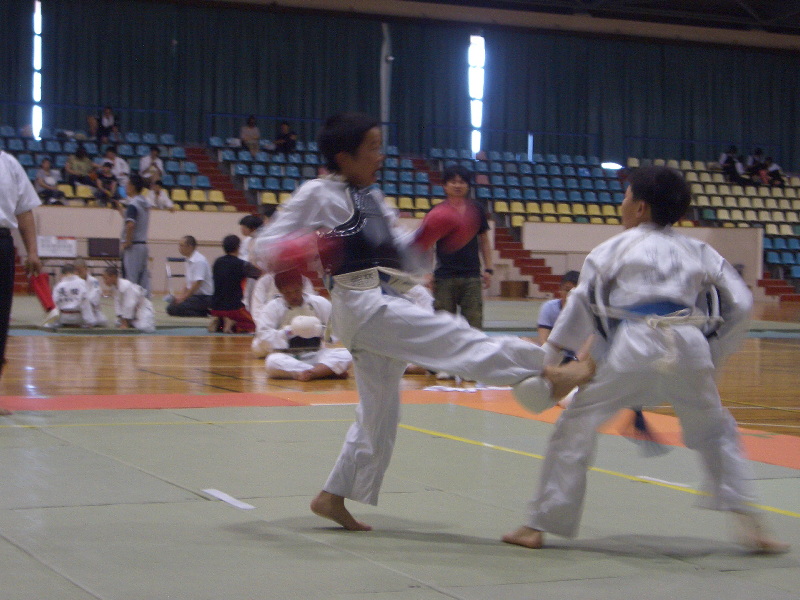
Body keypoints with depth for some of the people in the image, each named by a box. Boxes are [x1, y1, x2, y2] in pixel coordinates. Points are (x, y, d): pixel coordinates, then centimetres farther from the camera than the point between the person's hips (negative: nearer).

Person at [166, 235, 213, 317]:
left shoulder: (199, 261, -17)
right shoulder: (189, 260, 14)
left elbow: (197, 283, -22)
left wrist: (183, 297, -18)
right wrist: (180, 294, 8)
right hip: (195, 295, 10)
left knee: (172, 308, -21)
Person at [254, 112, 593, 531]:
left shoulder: (373, 199, 20)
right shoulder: (317, 195, -2)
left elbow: (403, 256, 20)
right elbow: (268, 244, -5)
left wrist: (429, 234, 1)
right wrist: (300, 251, -27)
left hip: (386, 305, 9)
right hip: (359, 304, -9)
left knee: (379, 412, 13)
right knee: (448, 335, -25)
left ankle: (332, 498, 23)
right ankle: (545, 373, -37)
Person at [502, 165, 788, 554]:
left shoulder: (612, 249, 10)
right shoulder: (699, 252, 18)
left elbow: (582, 306, 8)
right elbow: (739, 307, 16)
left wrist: (549, 357, 16)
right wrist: (713, 355, 23)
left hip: (633, 350, -3)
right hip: (689, 349, 3)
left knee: (577, 424, 9)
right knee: (715, 431, 24)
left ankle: (540, 525, 8)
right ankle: (748, 523, 14)